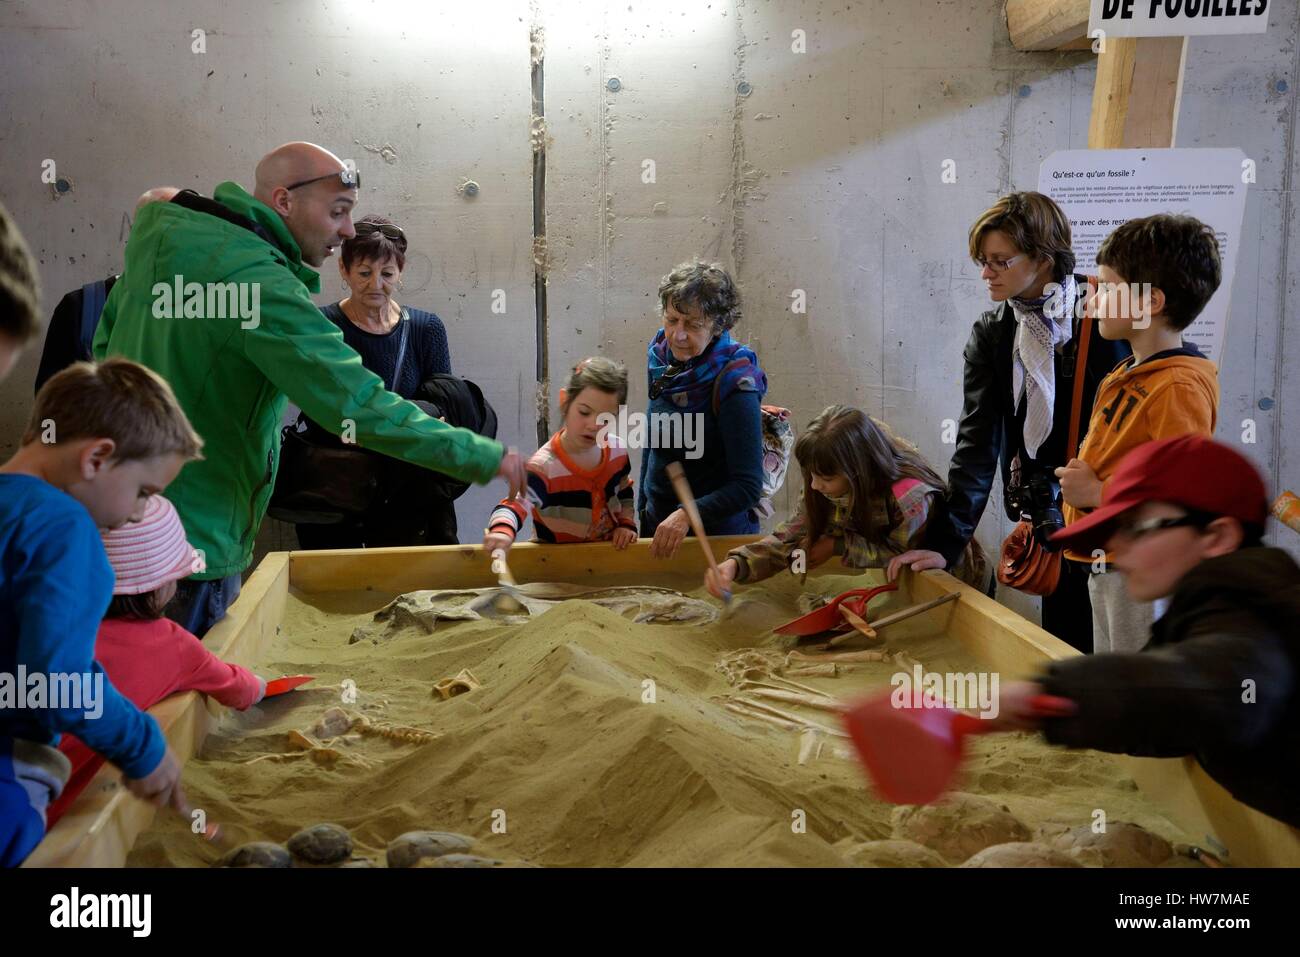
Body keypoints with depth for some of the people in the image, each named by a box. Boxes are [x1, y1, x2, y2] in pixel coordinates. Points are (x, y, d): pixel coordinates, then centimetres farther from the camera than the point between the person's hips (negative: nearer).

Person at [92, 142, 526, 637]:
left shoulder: (158, 247, 5)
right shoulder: (261, 283, -24)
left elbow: (105, 343, 17)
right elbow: (359, 406, -28)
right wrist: (485, 456, -22)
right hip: (192, 539, -10)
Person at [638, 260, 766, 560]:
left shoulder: (736, 384, -22)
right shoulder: (661, 355, -3)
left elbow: (748, 487, -24)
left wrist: (687, 515, -36)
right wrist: (642, 510, 13)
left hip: (719, 533, -6)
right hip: (657, 524, 6)